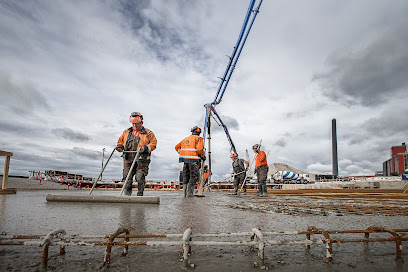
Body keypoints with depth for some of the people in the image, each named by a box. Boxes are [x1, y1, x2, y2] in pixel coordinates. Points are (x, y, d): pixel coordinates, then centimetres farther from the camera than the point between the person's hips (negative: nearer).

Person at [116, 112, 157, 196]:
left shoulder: (148, 133, 6)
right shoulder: (127, 132, 19)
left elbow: (153, 143, 1)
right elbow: (120, 140, 28)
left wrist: (146, 147, -16)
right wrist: (120, 146, 7)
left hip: (142, 161, -3)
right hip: (128, 160, 4)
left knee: (140, 178, -4)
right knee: (127, 179, -2)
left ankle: (140, 195, 9)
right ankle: (127, 195, 4)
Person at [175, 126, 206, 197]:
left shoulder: (185, 139, 20)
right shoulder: (198, 138, 0)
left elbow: (177, 147, 23)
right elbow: (199, 148, -16)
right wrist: (203, 156, -2)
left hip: (185, 160, 6)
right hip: (194, 160, -6)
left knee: (186, 176, 14)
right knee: (194, 177, 1)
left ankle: (185, 192, 16)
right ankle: (190, 192, -4)